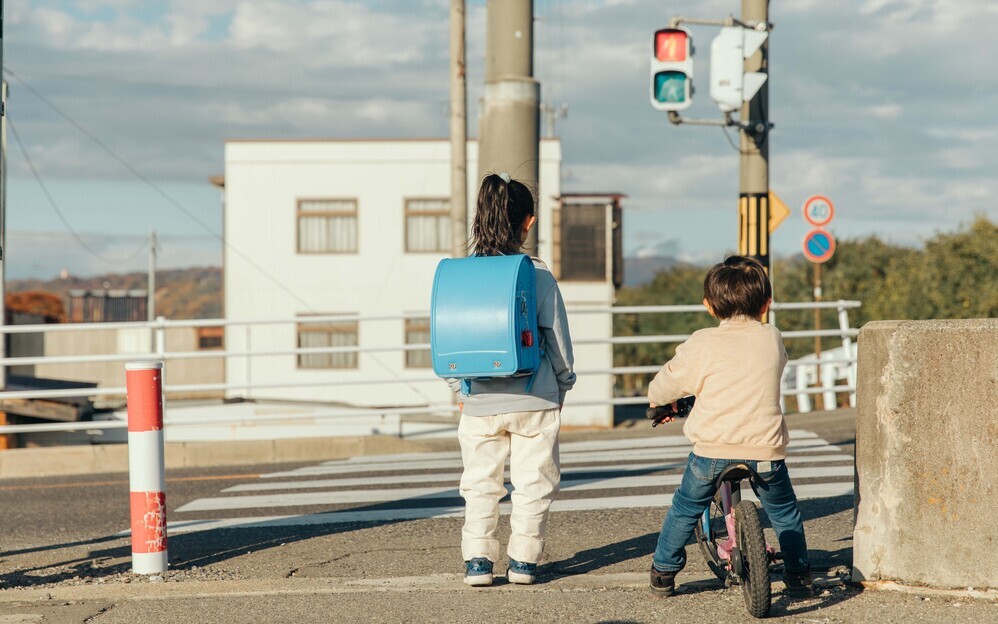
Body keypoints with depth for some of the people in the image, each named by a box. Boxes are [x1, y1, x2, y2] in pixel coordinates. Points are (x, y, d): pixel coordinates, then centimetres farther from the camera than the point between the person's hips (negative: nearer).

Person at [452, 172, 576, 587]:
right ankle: (523, 560, 11)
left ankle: (477, 560, 8)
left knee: (480, 483, 13)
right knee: (533, 482, 10)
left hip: (480, 402, 2)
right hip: (534, 400, -2)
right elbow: (558, 340, -3)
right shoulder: (539, 277, -10)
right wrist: (563, 385, 14)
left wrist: (458, 389, 16)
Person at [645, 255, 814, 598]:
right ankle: (799, 573, 28)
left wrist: (660, 401, 31)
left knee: (685, 508, 19)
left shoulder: (702, 344, -2)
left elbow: (664, 384, 7)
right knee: (784, 511, 23)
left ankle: (663, 573, 25)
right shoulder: (772, 339, 6)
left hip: (712, 449, -1)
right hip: (766, 449, 1)